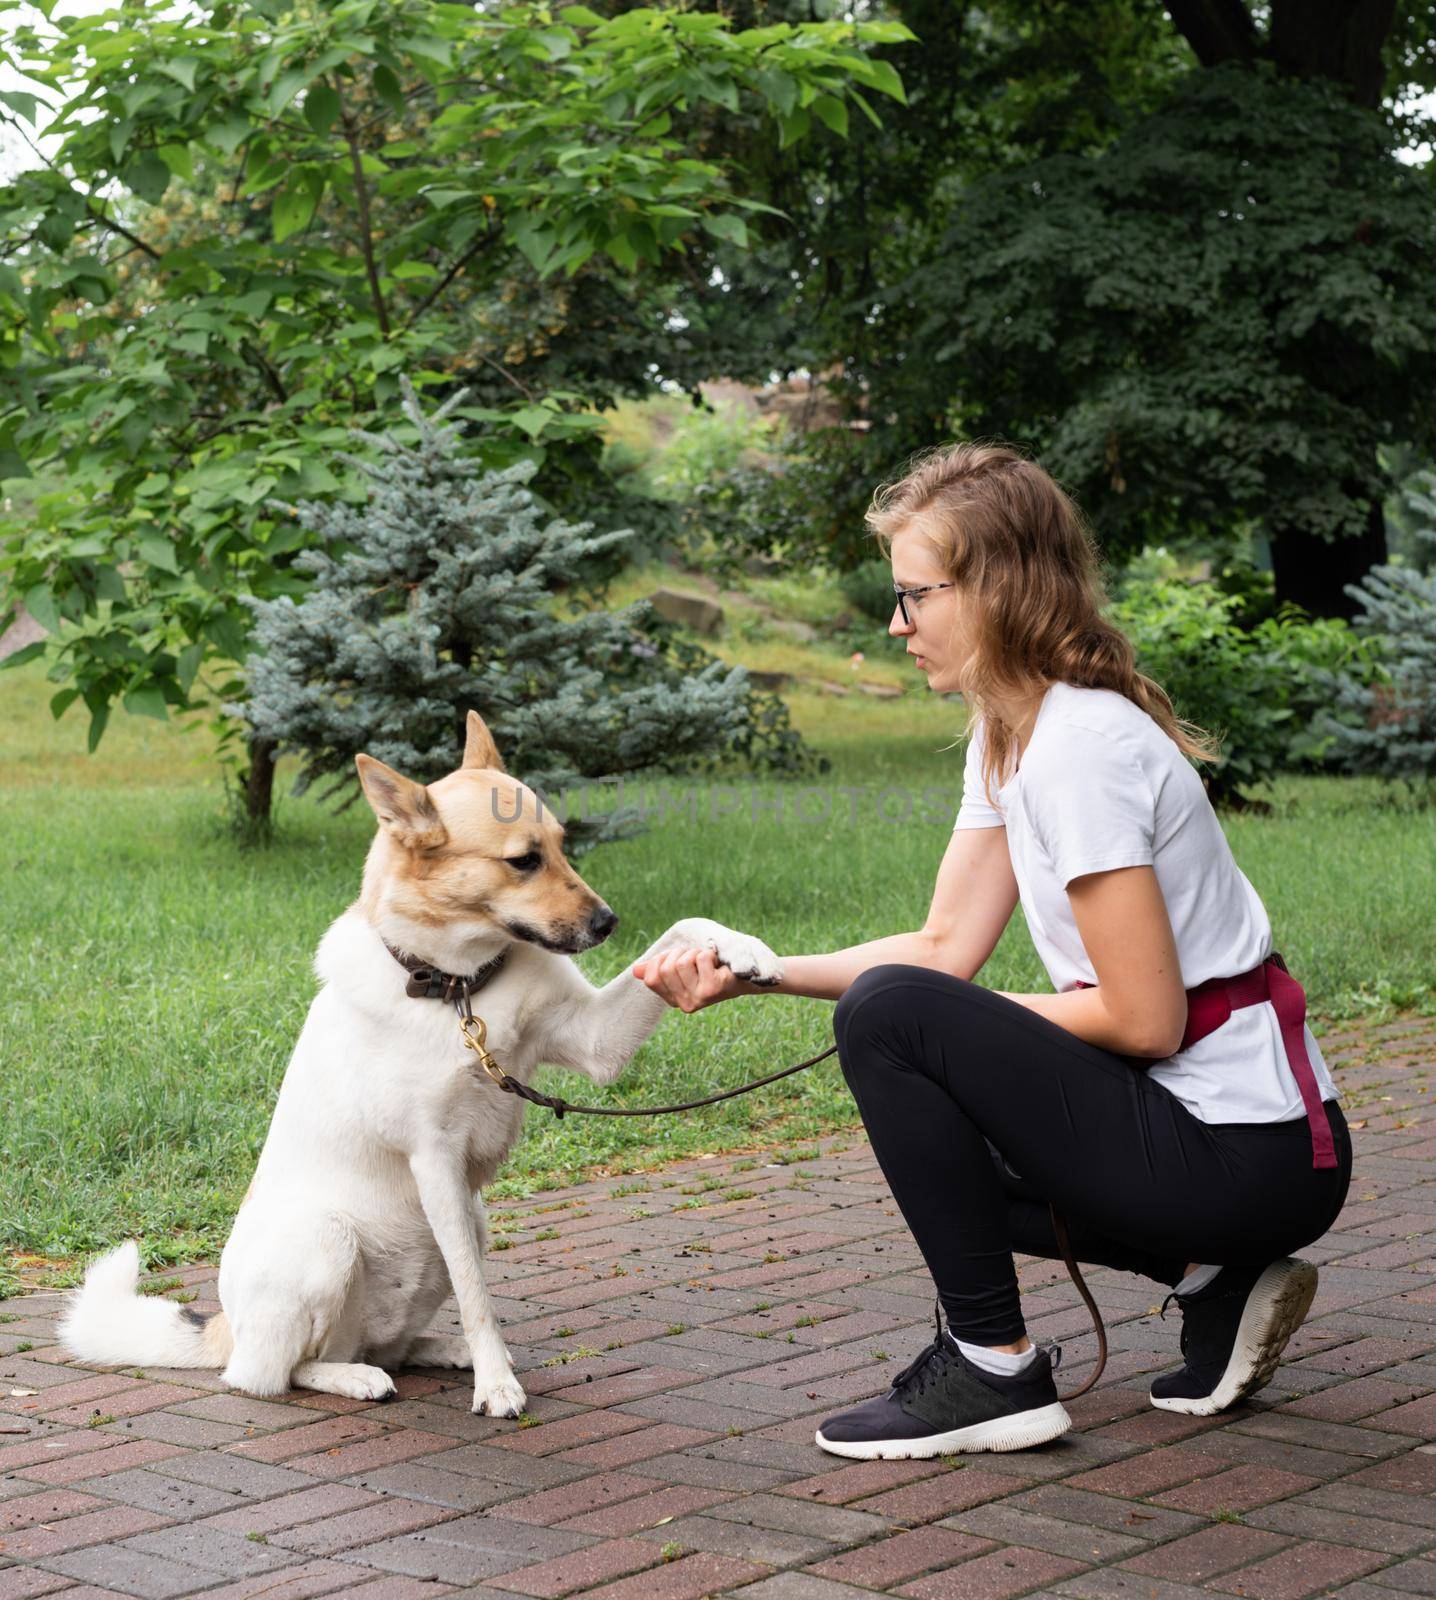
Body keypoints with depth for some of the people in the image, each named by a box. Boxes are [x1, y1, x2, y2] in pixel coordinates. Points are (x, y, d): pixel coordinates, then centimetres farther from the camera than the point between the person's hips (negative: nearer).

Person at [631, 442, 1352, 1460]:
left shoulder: (1078, 745, -20)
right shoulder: (1009, 734, 10)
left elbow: (1145, 1020, -20)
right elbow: (947, 948, 9)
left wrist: (972, 1025, -5)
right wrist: (756, 972, -1)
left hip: (1245, 1157, -10)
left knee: (890, 1016, -16)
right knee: (933, 1136, 24)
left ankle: (994, 1368, -7)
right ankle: (1214, 1282, 13)